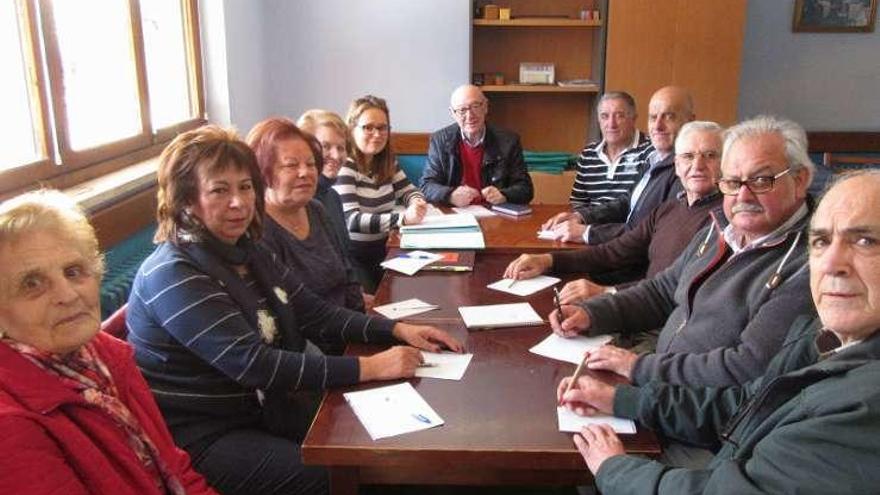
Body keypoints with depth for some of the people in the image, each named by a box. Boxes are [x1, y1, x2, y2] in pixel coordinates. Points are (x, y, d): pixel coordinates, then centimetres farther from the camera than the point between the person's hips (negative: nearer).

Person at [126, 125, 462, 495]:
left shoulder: (247, 252, 4)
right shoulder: (172, 275, -22)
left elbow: (316, 314, 3)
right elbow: (254, 364, -29)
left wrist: (397, 330, -10)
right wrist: (367, 368, -29)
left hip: (259, 406, 7)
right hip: (200, 437, -7)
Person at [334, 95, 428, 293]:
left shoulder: (387, 162, 7)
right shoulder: (343, 166, -14)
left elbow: (409, 192, 17)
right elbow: (351, 219, -23)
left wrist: (417, 202, -10)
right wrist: (402, 218, -34)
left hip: (383, 250, 6)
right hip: (350, 255, -6)